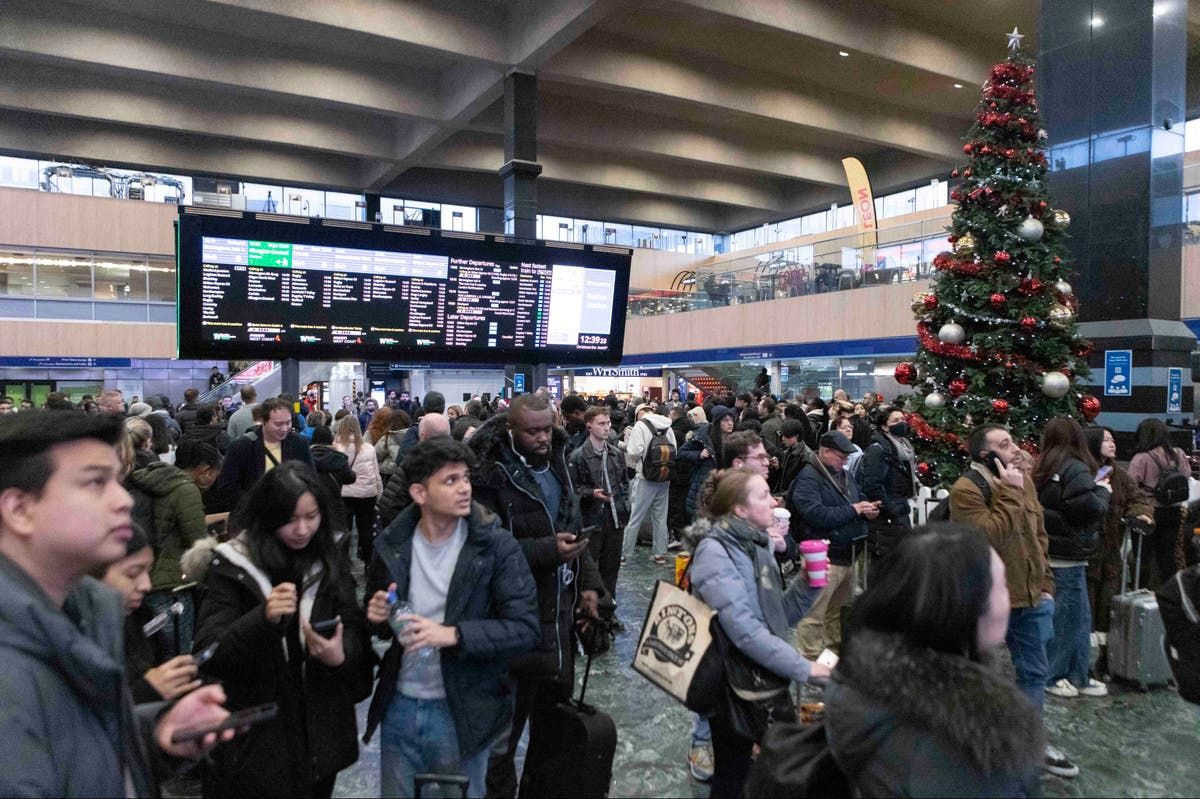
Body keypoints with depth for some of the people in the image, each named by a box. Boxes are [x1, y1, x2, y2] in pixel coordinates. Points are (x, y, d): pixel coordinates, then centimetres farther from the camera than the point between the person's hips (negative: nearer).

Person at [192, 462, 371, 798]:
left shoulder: (331, 561, 2)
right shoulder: (232, 566, -9)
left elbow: (354, 630, -1)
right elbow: (209, 654, -15)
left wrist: (340, 656, -23)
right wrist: (264, 618, -32)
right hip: (257, 737, -3)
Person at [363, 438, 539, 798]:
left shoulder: (497, 545, -14)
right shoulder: (392, 544, -3)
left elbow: (526, 629, -17)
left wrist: (454, 634, -28)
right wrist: (377, 616, -11)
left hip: (461, 712, -3)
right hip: (399, 708, 3)